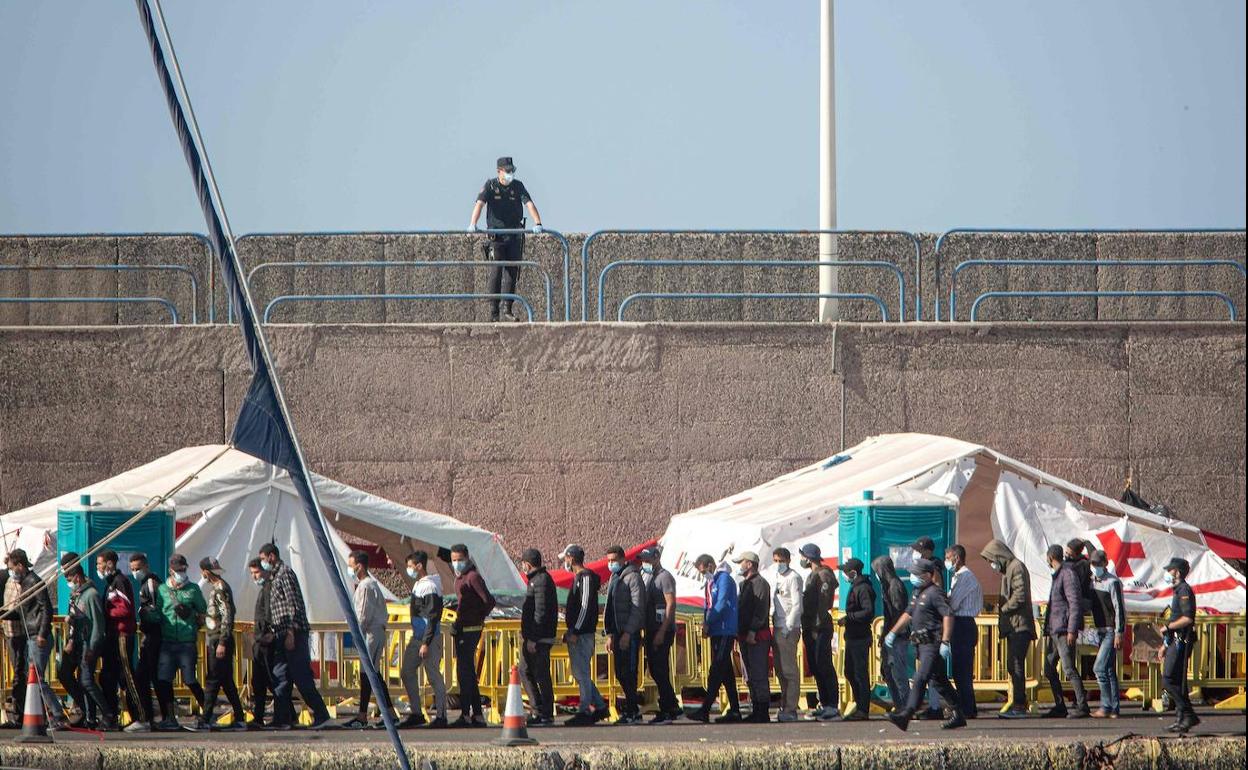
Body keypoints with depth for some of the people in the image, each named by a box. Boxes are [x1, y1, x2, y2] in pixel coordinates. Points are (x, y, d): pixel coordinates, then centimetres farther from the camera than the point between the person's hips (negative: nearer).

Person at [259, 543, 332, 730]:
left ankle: (321, 715, -10)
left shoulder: (285, 573, -9)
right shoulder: (275, 576, 20)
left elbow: (294, 605, -16)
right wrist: (273, 633, 20)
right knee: (279, 677, 8)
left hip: (293, 633, -10)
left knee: (302, 677, -10)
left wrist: (291, 633, -21)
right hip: (282, 635, 10)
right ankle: (282, 718, 10)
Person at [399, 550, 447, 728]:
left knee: (434, 676, -5)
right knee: (407, 672, 8)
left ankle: (441, 716, 0)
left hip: (430, 638, -10)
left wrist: (426, 643, -23)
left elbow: (432, 618, -20)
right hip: (417, 637, 10)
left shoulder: (430, 587, -16)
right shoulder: (417, 585, 14)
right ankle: (416, 714, 14)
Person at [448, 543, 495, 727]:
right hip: (461, 629, 10)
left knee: (464, 672, -11)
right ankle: (478, 715, 16)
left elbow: (489, 601, -21)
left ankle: (465, 715, -11)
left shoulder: (473, 577, -13)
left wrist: (480, 618, -8)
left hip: (470, 630, -10)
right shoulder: (459, 577, 16)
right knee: (468, 673, 12)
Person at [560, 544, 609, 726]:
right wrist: (570, 632, 20)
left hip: (583, 634, -10)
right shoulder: (578, 577, 19)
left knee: (582, 673, -8)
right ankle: (599, 706, 17)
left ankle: (584, 711, -7)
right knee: (579, 673, 12)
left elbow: (585, 606, -19)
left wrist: (575, 632, -21)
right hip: (575, 634, 10)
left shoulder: (586, 577, -12)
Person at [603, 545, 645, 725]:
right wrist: (610, 634, 18)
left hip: (630, 633, -9)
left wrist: (627, 633, -20)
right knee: (620, 673, 9)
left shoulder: (632, 577, -9)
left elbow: (637, 608, -15)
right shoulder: (614, 578, 19)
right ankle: (634, 711, 15)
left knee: (627, 673, -9)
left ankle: (630, 712, -6)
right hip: (618, 632, 9)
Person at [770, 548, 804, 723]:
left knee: (789, 670, -8)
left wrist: (787, 628, -16)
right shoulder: (775, 578, 18)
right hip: (777, 628, 9)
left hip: (789, 629, -9)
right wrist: (774, 626, 13)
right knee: (780, 670, 11)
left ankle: (790, 709, -8)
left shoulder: (793, 578, -8)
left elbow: (797, 605, -14)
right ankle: (785, 706, 16)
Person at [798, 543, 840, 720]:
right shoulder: (812, 576, 19)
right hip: (810, 629, 10)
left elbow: (823, 604, -17)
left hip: (820, 628, -10)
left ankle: (833, 707, -12)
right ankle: (825, 705, 15)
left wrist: (817, 627, -20)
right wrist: (806, 628, 17)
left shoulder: (823, 575, -10)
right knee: (815, 668, 10)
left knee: (824, 666, -11)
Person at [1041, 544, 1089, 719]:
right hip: (1054, 630, 10)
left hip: (1064, 630, -10)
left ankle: (1082, 706, -13)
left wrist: (1072, 630, -22)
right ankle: (1060, 706, 15)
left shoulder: (1068, 574, -10)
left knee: (1069, 669, -13)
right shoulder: (1057, 575, 19)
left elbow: (1075, 602, -17)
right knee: (1049, 668, 11)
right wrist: (1048, 629, 21)